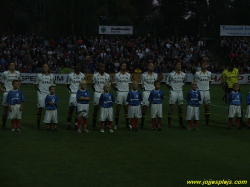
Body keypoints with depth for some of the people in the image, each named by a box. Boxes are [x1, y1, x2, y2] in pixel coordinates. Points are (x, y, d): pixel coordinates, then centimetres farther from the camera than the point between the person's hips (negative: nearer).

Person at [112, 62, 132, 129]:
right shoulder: (117, 75, 0)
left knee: (127, 109, 4)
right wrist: (116, 89, -4)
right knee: (117, 109, -3)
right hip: (119, 93, -3)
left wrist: (129, 91, 6)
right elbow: (113, 84, 6)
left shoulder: (128, 75, 10)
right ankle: (116, 124, 3)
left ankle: (127, 124, 9)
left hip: (127, 92, 3)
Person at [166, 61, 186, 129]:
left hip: (180, 92, 5)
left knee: (181, 108, 5)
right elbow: (167, 83, 2)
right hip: (173, 92, -5)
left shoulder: (183, 75, 6)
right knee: (171, 107, -4)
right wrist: (171, 88, 0)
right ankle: (169, 123, 1)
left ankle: (181, 123, 12)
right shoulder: (171, 74, -7)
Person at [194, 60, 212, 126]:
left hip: (206, 91, 4)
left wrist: (206, 87, 12)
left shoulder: (209, 73, 6)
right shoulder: (197, 73, -7)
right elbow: (194, 82, 2)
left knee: (207, 107, 4)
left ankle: (207, 121, 10)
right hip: (199, 91, -4)